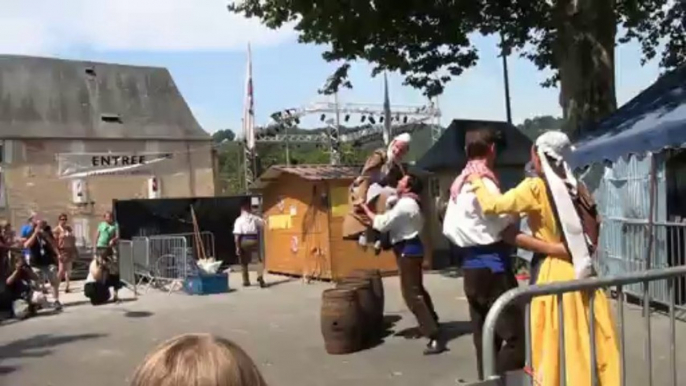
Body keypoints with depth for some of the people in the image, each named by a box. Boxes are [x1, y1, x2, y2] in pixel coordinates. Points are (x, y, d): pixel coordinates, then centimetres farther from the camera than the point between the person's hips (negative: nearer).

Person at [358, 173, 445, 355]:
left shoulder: (404, 205, -20)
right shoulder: (409, 203, 14)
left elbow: (382, 224, -22)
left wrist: (365, 208, -10)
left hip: (408, 250, -11)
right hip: (410, 249, 11)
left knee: (412, 294, -10)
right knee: (417, 289, 24)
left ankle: (435, 337, -11)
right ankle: (432, 323, 40)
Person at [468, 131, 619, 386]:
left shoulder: (536, 187, -10)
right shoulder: (577, 187, 8)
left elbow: (493, 205, -16)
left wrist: (477, 182, -1)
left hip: (554, 272, -6)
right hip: (583, 269, 6)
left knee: (556, 345, 3)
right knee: (594, 339, 12)